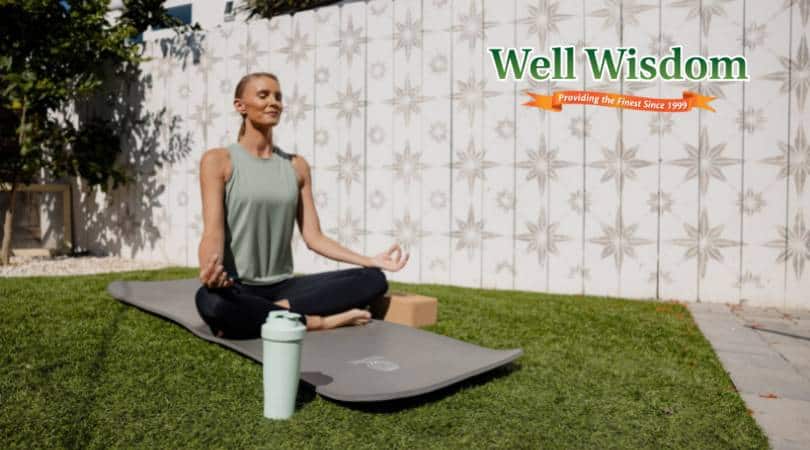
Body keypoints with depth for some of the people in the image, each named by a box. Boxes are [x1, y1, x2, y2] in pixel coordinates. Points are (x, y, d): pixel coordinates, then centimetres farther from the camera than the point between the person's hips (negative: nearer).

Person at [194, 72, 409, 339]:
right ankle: (317, 321, -21)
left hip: (283, 287, 4)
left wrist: (371, 261, -5)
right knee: (210, 300, -41)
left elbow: (313, 237, 6)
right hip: (237, 289, -4)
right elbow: (213, 232, -13)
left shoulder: (296, 166, 9)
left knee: (373, 280, -14)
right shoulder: (218, 160, -2)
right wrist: (208, 271, -36)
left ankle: (276, 312, -21)